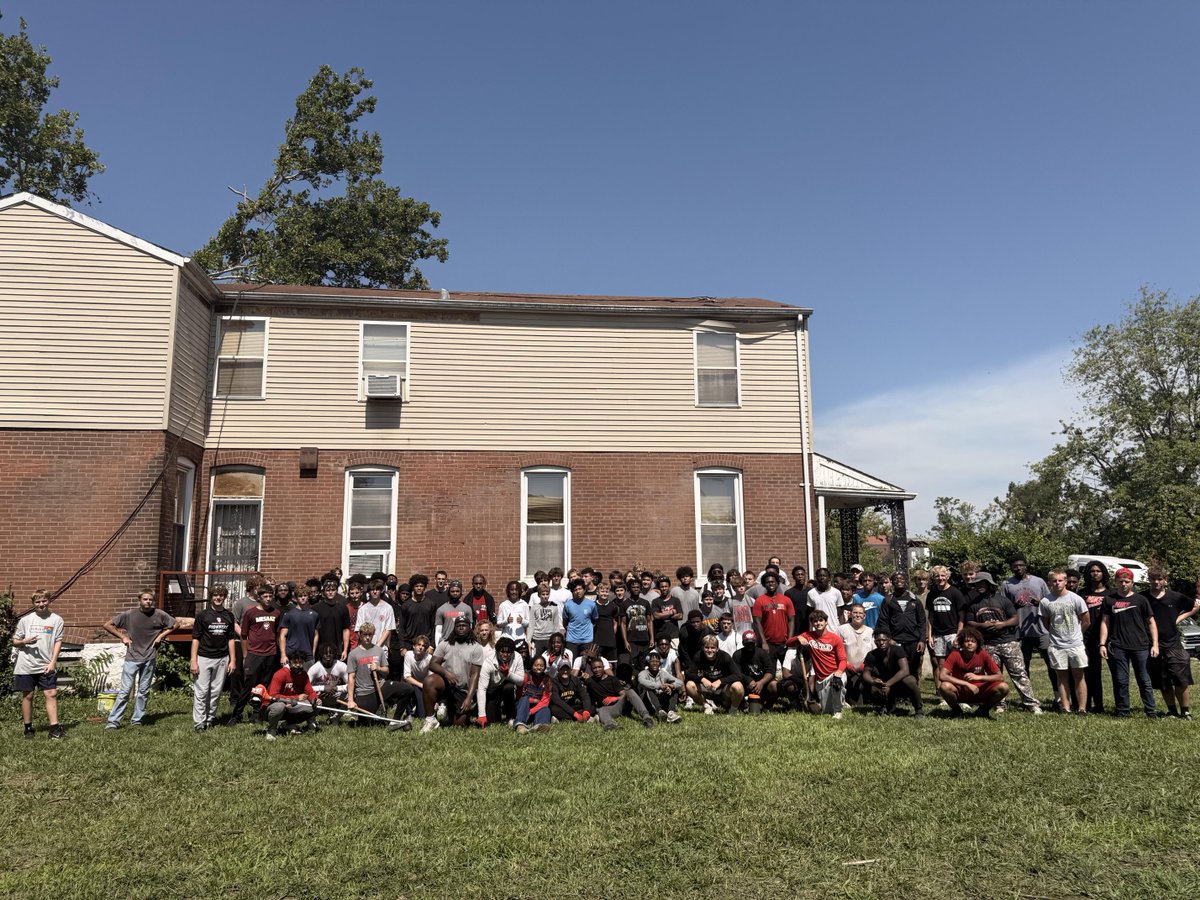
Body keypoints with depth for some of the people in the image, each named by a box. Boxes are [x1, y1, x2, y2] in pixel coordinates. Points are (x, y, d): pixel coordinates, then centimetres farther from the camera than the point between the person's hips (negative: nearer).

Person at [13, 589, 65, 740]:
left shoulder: (56, 619, 3)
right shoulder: (25, 620, 5)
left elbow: (58, 641, 2)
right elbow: (15, 641, 10)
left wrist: (53, 662, -6)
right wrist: (25, 641, -13)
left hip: (46, 666, -1)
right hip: (26, 665, 1)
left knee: (51, 694, -6)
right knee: (27, 695, 7)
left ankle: (54, 728, -5)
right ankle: (28, 728, 20)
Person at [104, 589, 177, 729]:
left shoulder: (160, 615, -3)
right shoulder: (129, 615, -7)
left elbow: (173, 625, 12)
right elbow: (108, 625, 1)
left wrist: (161, 636, 1)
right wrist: (122, 637, -5)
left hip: (149, 658, 2)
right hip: (132, 658, -2)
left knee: (144, 691, 9)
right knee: (125, 690, -4)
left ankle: (137, 719, 20)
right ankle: (113, 721, 3)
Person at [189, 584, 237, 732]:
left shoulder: (229, 616, 8)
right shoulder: (203, 615, -1)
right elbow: (195, 639, -3)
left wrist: (232, 660, 7)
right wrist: (193, 661, -8)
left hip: (222, 659, 3)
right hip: (204, 658, -3)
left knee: (216, 692, 8)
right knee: (201, 692, -3)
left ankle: (210, 718, 19)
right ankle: (199, 722, 2)